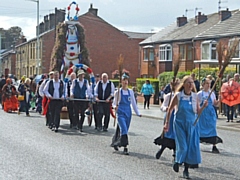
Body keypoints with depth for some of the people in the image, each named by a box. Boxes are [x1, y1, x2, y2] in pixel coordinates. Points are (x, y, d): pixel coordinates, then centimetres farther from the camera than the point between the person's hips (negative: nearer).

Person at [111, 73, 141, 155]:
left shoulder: (130, 91, 8)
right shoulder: (118, 92, -1)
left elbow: (133, 103, 14)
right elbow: (114, 103, 4)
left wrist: (138, 113, 11)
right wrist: (115, 106, -19)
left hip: (128, 112, 4)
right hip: (121, 112, -4)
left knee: (125, 130, 7)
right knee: (123, 129, -17)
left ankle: (116, 143, 24)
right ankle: (125, 147, -16)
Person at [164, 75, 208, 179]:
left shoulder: (195, 96, 0)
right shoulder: (178, 95, -8)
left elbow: (198, 112, 5)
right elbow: (170, 110, -1)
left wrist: (204, 106, -14)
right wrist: (167, 123, -2)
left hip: (192, 124, 3)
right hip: (180, 124, -3)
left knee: (191, 146, 1)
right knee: (182, 146, -7)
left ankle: (186, 170, 14)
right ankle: (177, 162, 25)